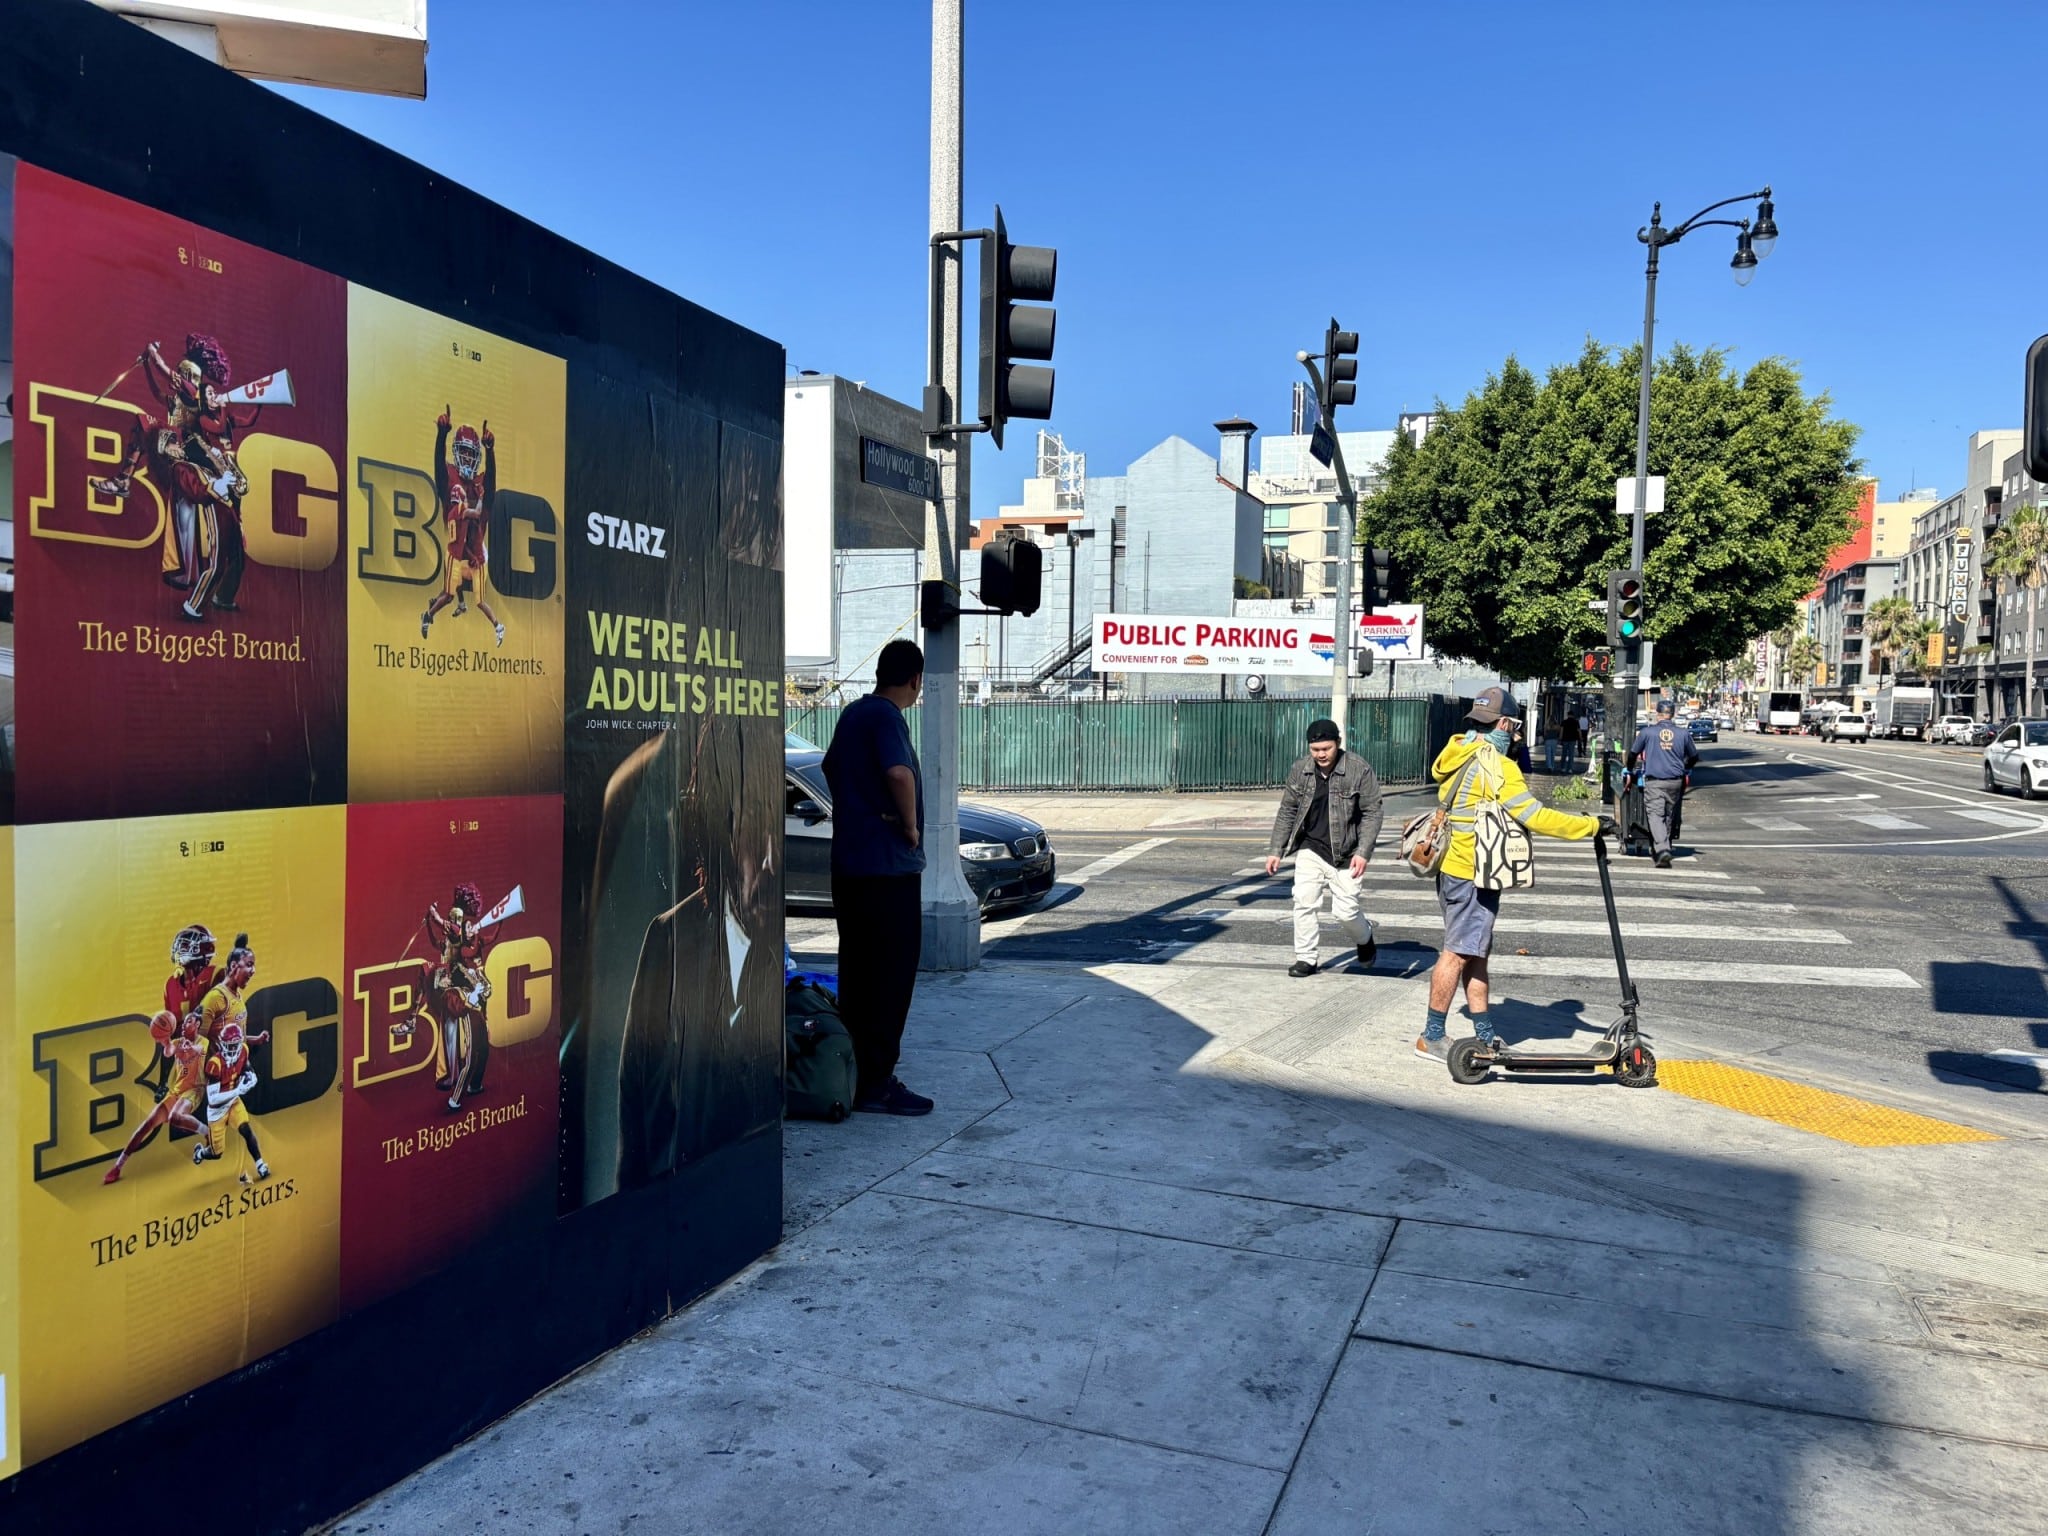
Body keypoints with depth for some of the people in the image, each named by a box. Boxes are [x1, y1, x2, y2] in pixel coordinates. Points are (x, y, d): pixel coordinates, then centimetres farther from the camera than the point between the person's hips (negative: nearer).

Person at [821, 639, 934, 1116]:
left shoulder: (853, 712, 14)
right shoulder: (886, 716, -14)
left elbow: (832, 766, 29)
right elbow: (899, 773, -31)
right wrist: (911, 826, -17)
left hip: (849, 861, 9)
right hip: (887, 863, -9)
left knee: (857, 969, 15)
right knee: (892, 973, -4)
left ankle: (854, 1071, 23)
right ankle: (876, 1083, -1)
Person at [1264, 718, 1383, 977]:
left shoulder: (1359, 769, -10)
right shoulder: (1299, 771, 1)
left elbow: (1372, 813, -8)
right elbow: (1287, 812, 8)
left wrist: (1363, 852, -17)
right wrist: (1275, 850, 5)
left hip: (1345, 854, -3)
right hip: (1310, 850, 3)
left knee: (1345, 910, -2)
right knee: (1304, 903, -5)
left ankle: (1365, 937, 32)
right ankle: (1306, 959, 8)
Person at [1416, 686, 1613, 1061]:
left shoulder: (1459, 753, 11)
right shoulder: (1495, 764, -18)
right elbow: (1535, 817, -21)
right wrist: (1592, 825, -15)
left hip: (1452, 868, 10)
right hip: (1472, 875, -9)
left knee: (1477, 950, 15)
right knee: (1459, 953, -2)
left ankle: (1484, 1036, 21)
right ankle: (1432, 1037, 5)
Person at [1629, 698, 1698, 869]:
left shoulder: (1647, 732, -1)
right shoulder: (1683, 733, 6)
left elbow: (1633, 754, 8)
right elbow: (1694, 757, 18)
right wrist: (1684, 768, 38)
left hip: (1654, 781, -3)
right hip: (1676, 781, 3)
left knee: (1655, 815, -8)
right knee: (1670, 816, 15)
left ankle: (1662, 850, -25)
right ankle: (1665, 847, 25)